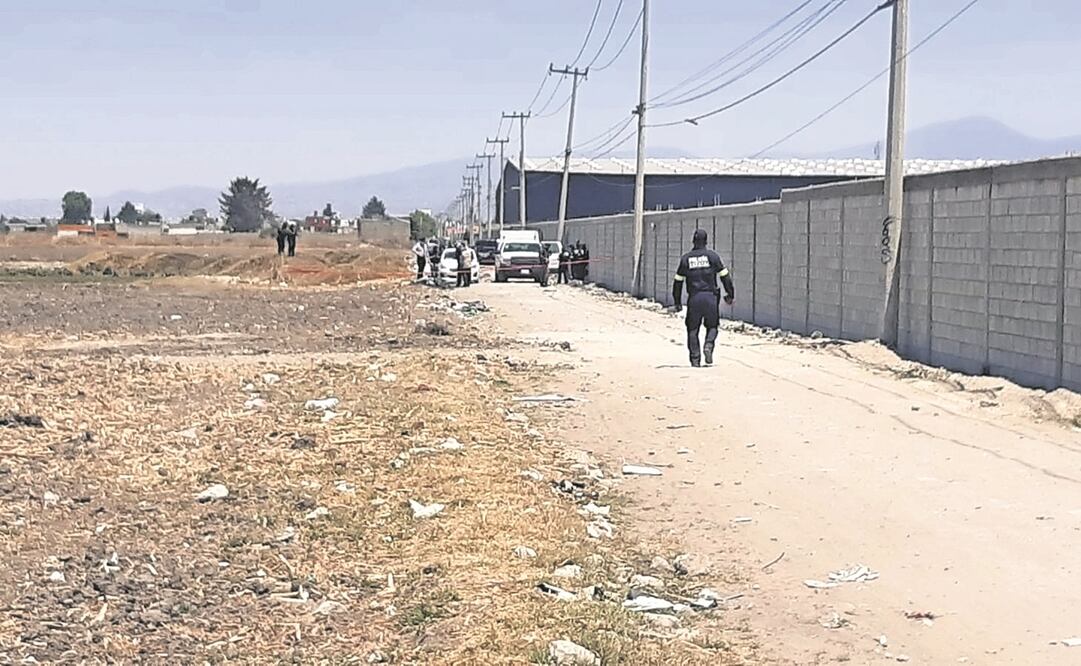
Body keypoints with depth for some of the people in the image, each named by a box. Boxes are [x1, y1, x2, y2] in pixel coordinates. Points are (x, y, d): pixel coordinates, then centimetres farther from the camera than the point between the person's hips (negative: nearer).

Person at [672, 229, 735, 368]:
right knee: (712, 326, 16)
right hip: (710, 297, -1)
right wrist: (731, 295, 11)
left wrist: (677, 302, 16)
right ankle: (709, 345, -13)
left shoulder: (685, 258, 7)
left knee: (692, 329, 10)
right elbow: (725, 276, 2)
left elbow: (678, 282, 9)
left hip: (694, 298, 1)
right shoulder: (712, 256, 2)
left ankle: (695, 359, 3)